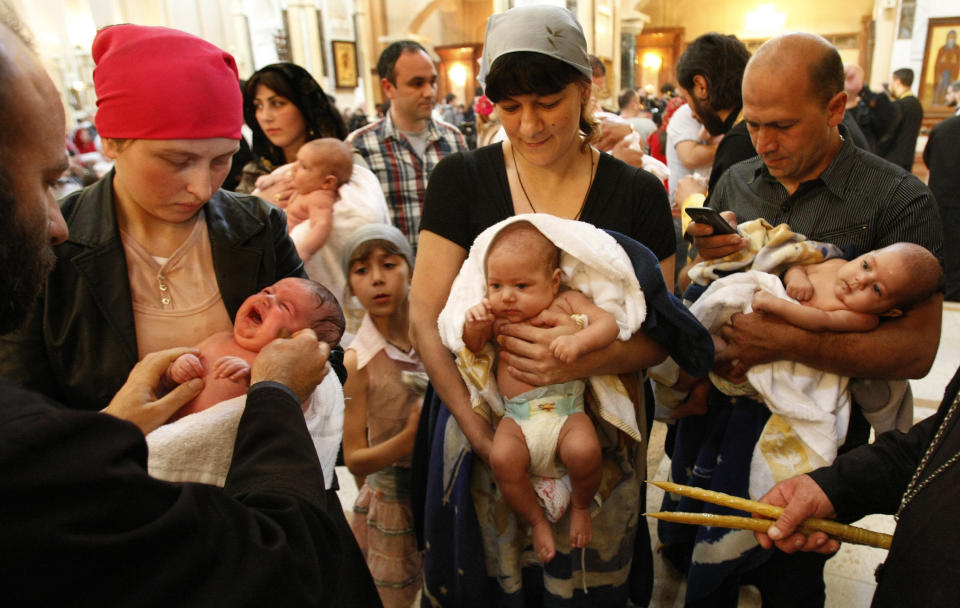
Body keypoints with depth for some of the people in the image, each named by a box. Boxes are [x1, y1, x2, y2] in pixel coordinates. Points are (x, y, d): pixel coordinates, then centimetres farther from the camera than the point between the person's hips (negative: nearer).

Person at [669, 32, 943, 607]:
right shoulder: (735, 183, 0)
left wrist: (790, 343, -30)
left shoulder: (900, 202, -14)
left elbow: (916, 350, -18)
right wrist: (702, 258, -14)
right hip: (719, 413, 4)